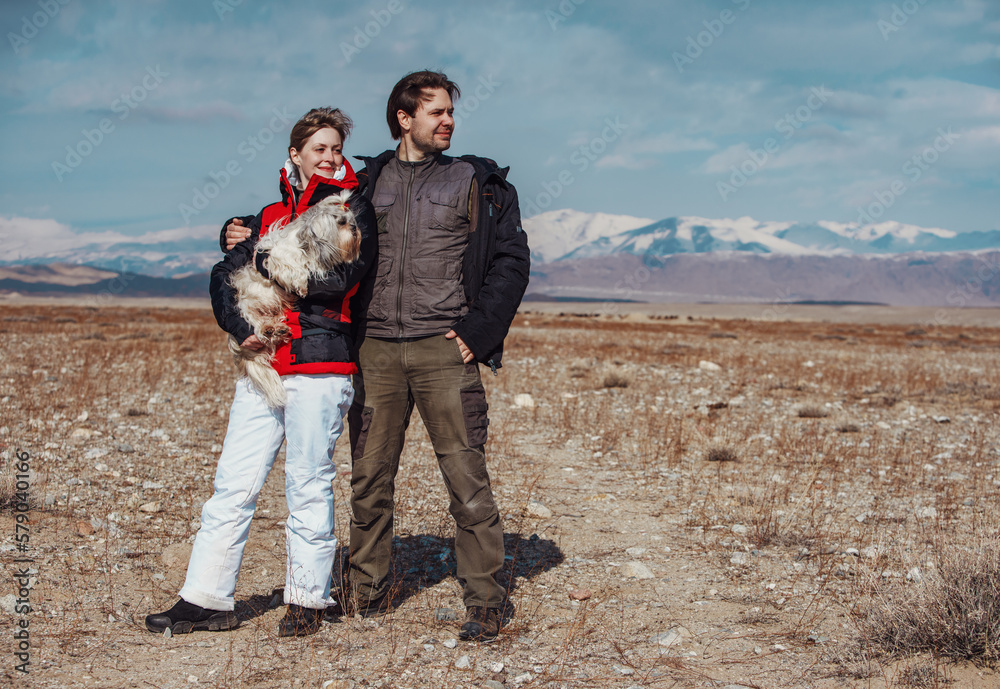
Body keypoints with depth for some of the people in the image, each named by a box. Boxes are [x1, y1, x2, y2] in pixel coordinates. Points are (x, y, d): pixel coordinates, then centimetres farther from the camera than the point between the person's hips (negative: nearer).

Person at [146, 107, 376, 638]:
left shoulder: (352, 209, 3)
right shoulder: (272, 215, 19)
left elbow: (340, 278, -13)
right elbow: (225, 276, 12)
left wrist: (269, 268, -7)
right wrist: (243, 327, -5)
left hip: (320, 365, -5)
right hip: (262, 363, 5)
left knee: (308, 487, 0)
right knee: (233, 483, 4)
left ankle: (307, 602, 13)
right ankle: (206, 600, 9)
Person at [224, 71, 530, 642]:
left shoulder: (475, 183, 7)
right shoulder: (368, 182, 14)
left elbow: (511, 259, 3)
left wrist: (480, 329, -7)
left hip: (443, 348, -3)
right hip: (378, 349, 3)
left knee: (466, 475, -6)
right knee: (370, 477, 7)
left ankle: (486, 603, 3)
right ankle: (367, 592, 22)